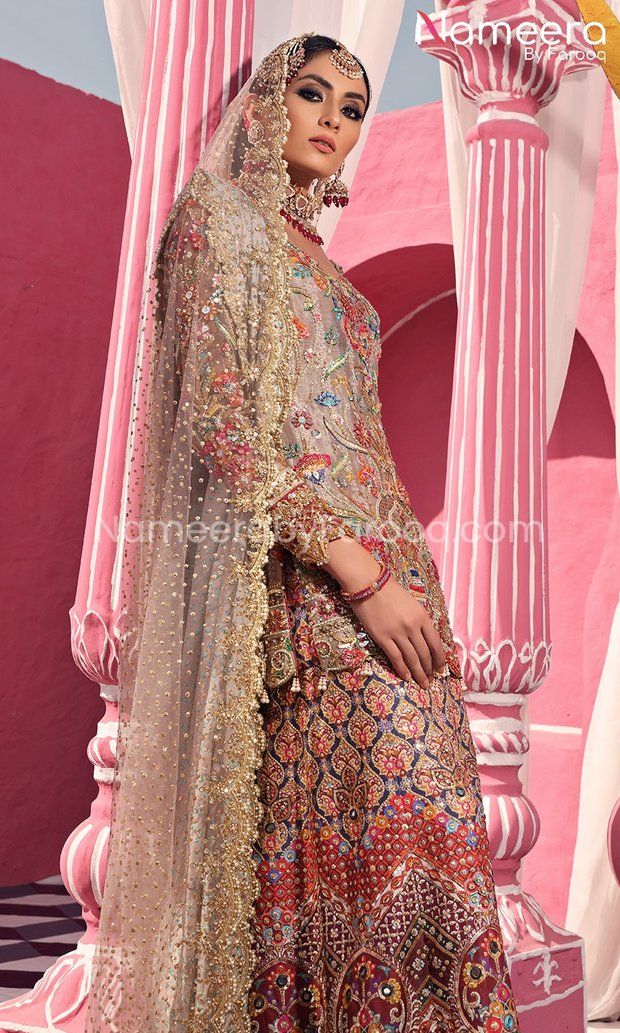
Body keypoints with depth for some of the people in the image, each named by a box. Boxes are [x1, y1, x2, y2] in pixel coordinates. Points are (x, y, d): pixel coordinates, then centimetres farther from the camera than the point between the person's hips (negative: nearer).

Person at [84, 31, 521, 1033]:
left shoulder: (315, 261, 25)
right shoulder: (218, 220, 1)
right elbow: (216, 422, -12)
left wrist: (412, 572, 15)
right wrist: (358, 572, -17)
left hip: (382, 562, 8)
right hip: (301, 574, -8)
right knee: (399, 823, -14)